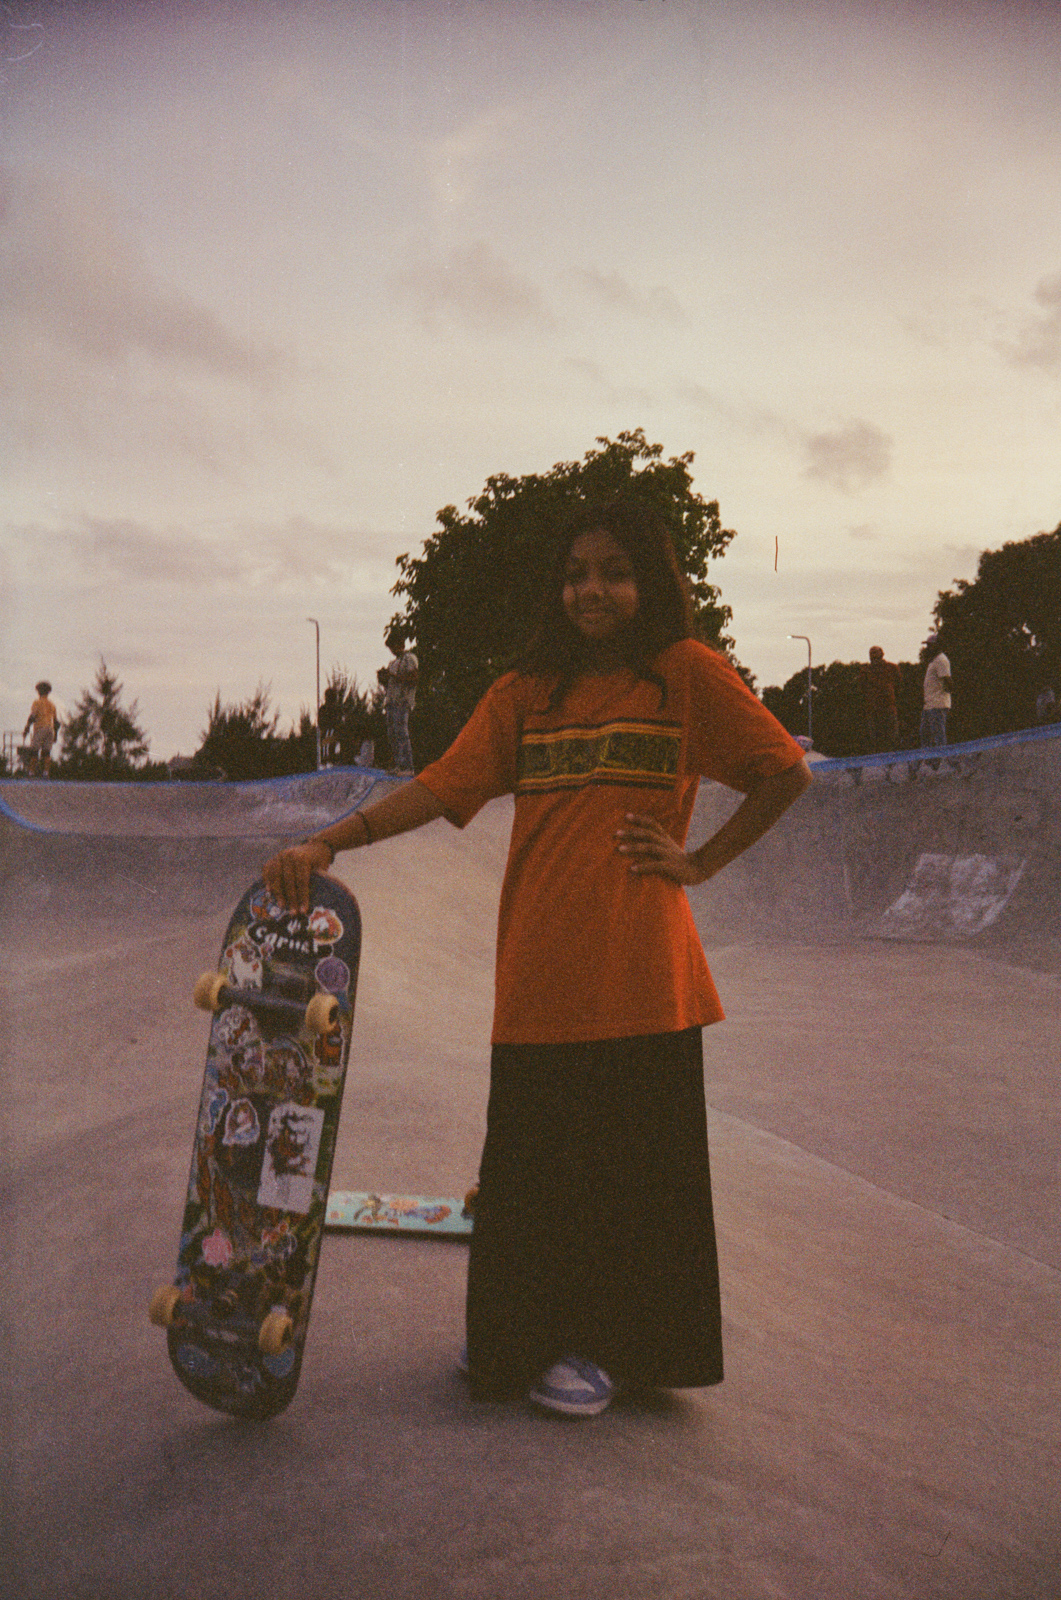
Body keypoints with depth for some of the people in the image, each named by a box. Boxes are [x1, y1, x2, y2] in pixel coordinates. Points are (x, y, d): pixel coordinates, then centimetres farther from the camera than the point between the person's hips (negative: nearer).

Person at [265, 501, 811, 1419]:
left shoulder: (687, 673, 2)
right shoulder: (524, 694, 11)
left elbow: (786, 772, 3)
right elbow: (442, 788, 0)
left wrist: (702, 862, -1)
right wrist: (327, 842, -12)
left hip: (639, 976, -3)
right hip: (538, 974, 3)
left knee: (631, 1168, 7)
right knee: (535, 1167, 11)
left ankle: (608, 1346, 26)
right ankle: (538, 1339, 30)